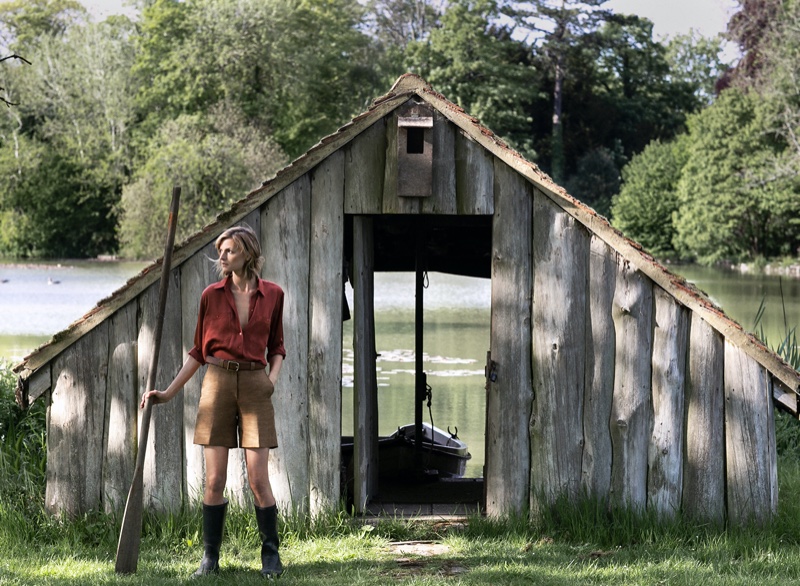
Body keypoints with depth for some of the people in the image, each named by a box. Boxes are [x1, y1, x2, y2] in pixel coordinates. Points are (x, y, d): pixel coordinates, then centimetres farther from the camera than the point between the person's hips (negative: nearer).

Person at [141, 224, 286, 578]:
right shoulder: (212, 295, 5)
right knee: (215, 479, -1)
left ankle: (271, 555, 10)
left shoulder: (272, 295, 4)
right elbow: (199, 352, 11)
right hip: (218, 383, 1)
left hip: (254, 386, -1)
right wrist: (169, 392, 6)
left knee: (258, 479, -5)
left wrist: (273, 378, -5)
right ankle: (210, 558, 9)